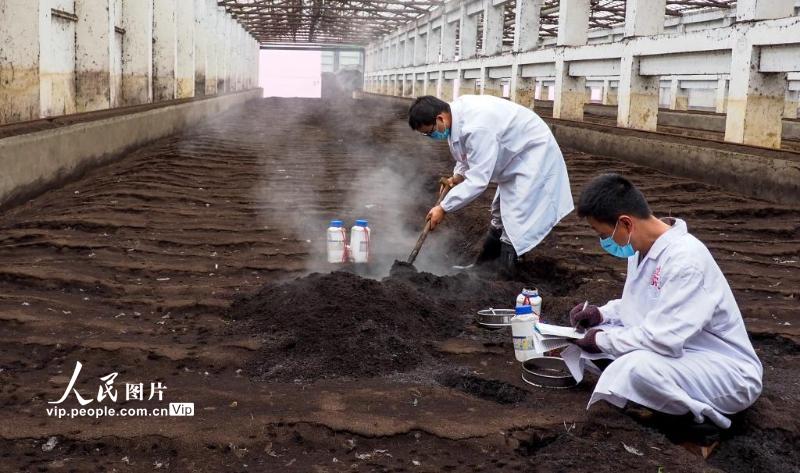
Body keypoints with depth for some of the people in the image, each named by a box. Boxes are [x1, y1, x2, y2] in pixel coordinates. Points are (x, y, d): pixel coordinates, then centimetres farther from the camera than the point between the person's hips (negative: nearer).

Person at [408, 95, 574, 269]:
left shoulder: (476, 127, -36)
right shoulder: (458, 112, -8)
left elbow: (478, 180, -34)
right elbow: (470, 151, 10)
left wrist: (443, 208, -27)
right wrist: (458, 175, -6)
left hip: (534, 155, -10)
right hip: (515, 155, 10)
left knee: (515, 222, -14)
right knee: (499, 214, 21)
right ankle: (484, 266, 35)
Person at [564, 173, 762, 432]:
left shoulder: (686, 259, -26)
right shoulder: (643, 246, 1)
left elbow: (664, 339, -31)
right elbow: (640, 305, 19)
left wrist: (602, 340, -18)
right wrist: (602, 314, 1)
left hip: (728, 373, -10)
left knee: (638, 367, -36)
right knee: (590, 332, 3)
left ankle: (701, 414, -7)